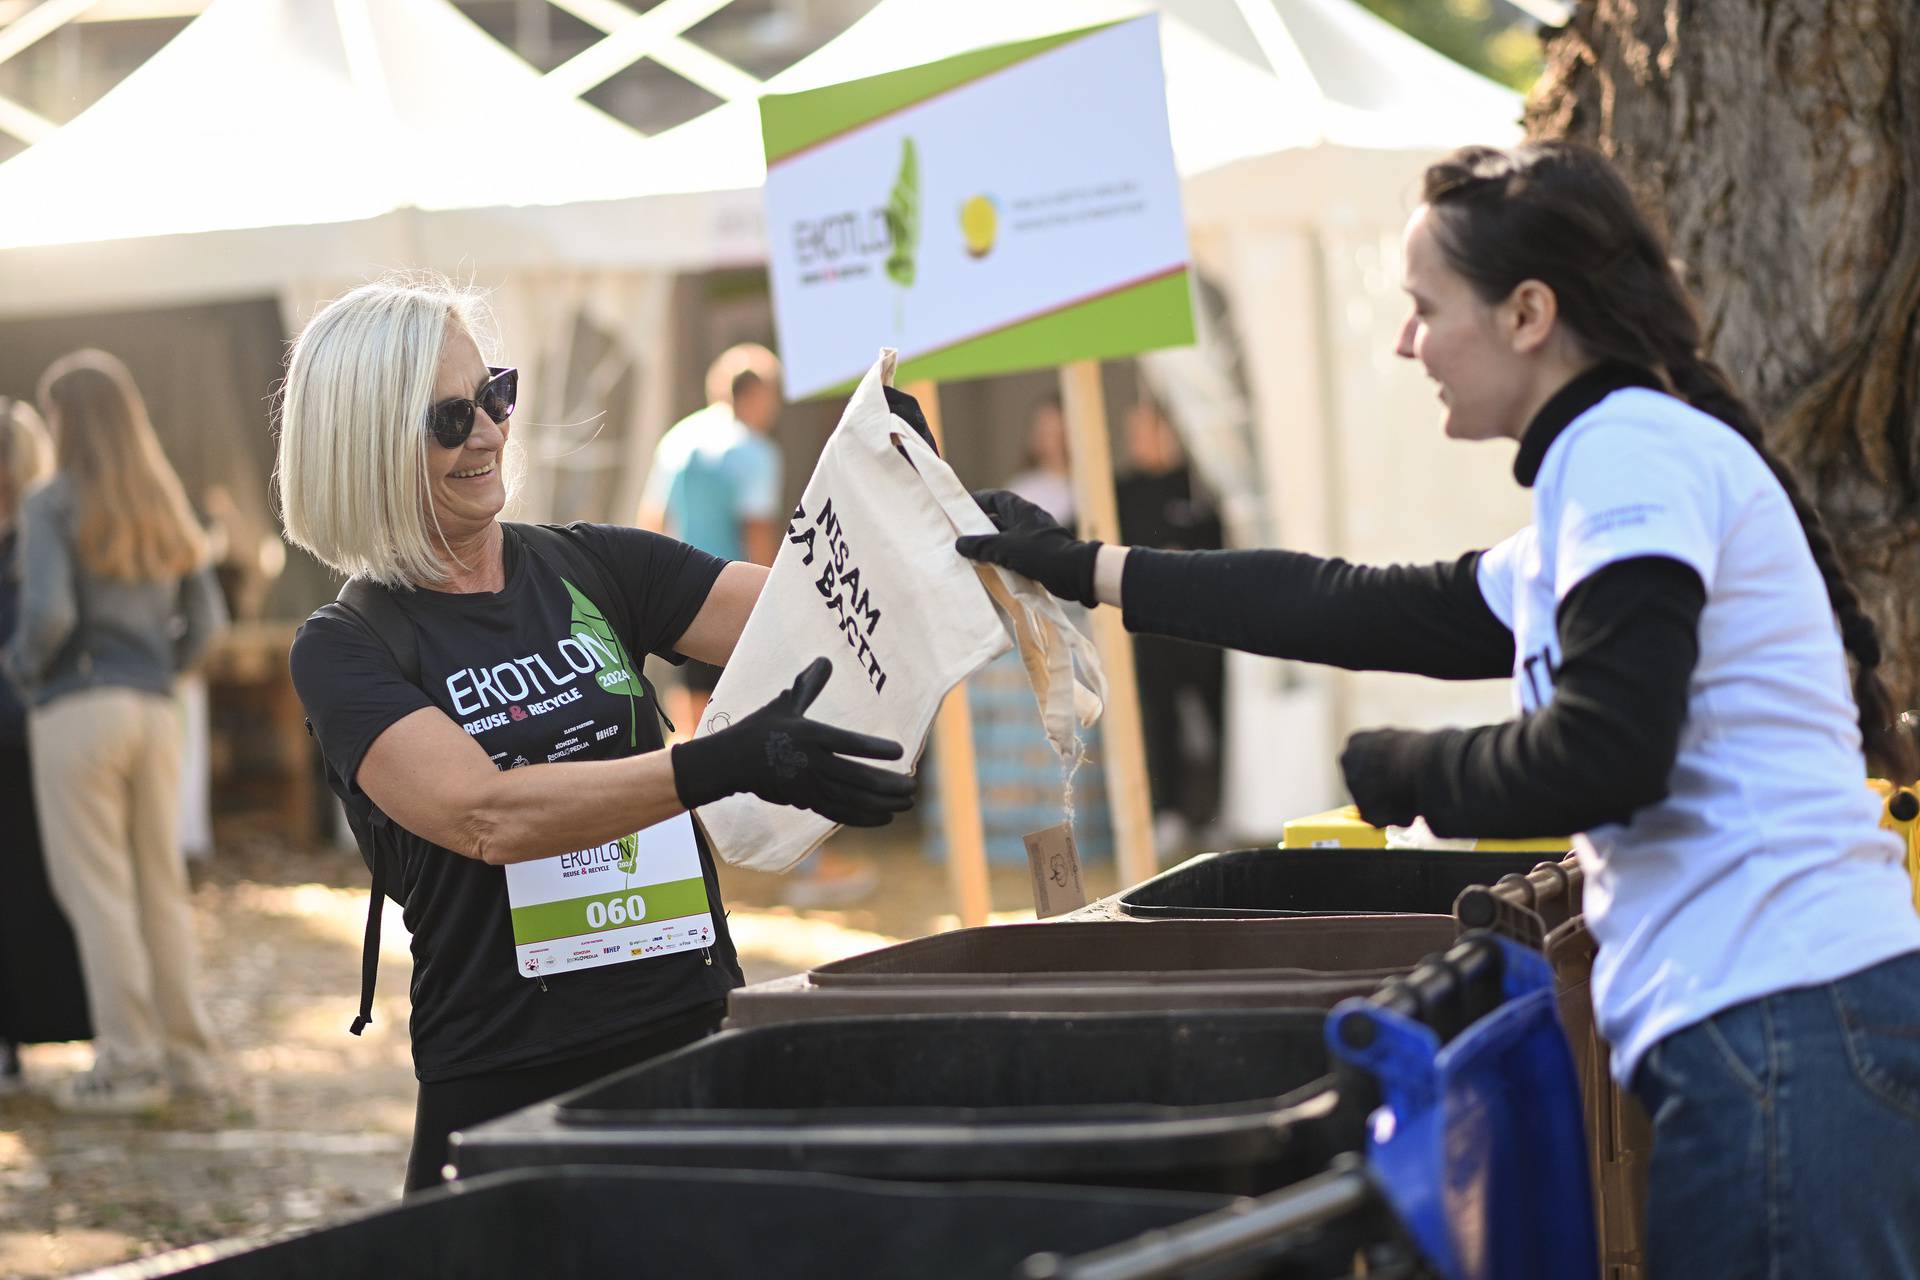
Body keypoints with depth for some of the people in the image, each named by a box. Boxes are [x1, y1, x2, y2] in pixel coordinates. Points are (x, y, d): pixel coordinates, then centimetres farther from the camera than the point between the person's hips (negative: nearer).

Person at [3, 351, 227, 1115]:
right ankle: (186, 1051, 14)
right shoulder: (164, 506, 11)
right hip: (153, 711, 6)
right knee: (160, 882, 12)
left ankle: (128, 1060, -1)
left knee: (94, 886, -1)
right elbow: (205, 618, 11)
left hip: (76, 709, -6)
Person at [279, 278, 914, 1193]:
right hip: (505, 1085, -3)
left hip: (695, 1039, 4)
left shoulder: (592, 568, 7)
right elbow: (487, 815, -21)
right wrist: (727, 764, -32)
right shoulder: (345, 651, -5)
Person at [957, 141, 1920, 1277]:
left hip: (1776, 1023, -10)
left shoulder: (1630, 454, -7)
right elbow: (1371, 612, 29)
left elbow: (1602, 758, -17)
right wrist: (1084, 570, 33)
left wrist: (1398, 771, 1)